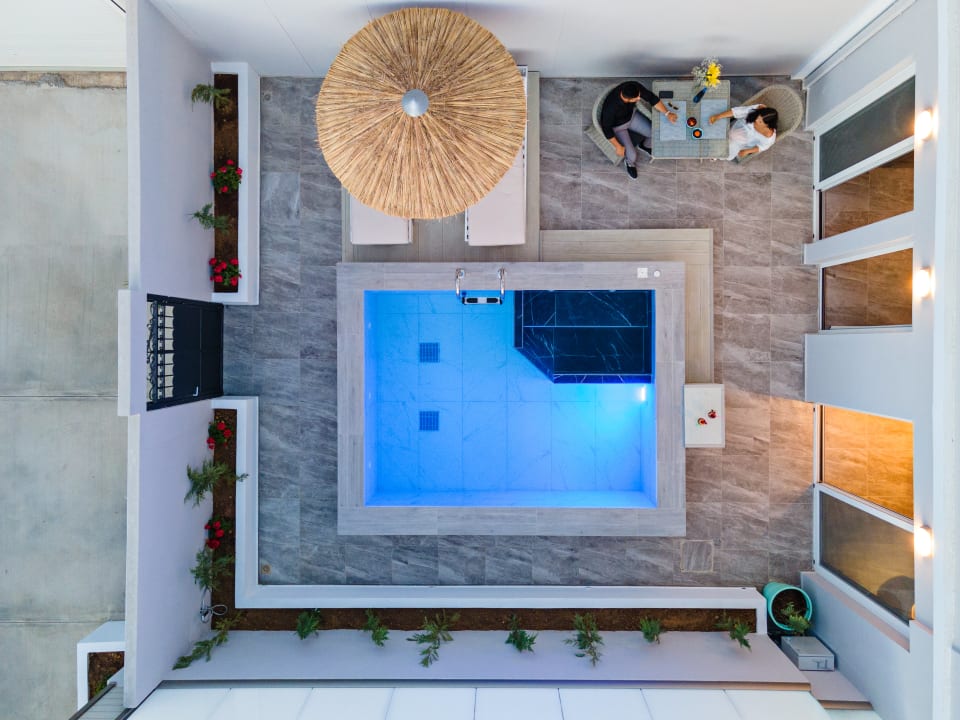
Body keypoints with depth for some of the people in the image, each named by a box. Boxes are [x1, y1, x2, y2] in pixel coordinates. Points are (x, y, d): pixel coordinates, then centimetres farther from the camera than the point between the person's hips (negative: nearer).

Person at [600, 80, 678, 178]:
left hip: (631, 115, 5)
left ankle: (645, 145, 35)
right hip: (617, 126, -5)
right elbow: (606, 128, -27)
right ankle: (630, 163, 24)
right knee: (632, 155, -15)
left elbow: (651, 97, -14)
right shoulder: (611, 106, -41)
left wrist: (667, 113, -16)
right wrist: (618, 146, -22)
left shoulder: (635, 87, -28)